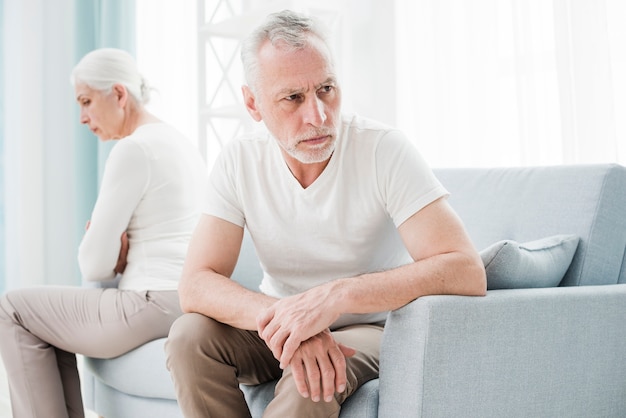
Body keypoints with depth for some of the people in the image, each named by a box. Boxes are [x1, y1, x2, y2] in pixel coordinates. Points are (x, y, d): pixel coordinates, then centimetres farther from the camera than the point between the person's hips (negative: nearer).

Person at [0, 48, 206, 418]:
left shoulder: (133, 148, -15)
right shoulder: (179, 141, 14)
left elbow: (95, 265, -15)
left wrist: (116, 264, 6)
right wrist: (124, 259, 3)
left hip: (156, 304, -10)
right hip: (188, 301, 10)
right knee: (52, 317, 24)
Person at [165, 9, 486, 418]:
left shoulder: (385, 150, -21)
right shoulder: (239, 161, -9)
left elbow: (467, 272, -30)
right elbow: (195, 285, -15)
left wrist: (336, 295, -38)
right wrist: (278, 317, -35)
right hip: (282, 330, 4)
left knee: (311, 382, -35)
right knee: (189, 335, -22)